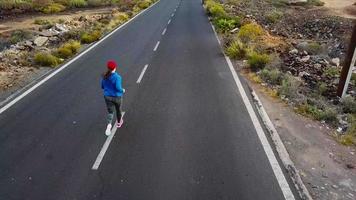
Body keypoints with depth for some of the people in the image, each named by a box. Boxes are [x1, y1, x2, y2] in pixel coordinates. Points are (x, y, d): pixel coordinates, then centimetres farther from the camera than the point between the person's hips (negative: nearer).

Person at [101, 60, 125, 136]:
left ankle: (109, 125, -16)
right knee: (118, 109, 23)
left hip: (107, 97, 3)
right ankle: (119, 122, 44)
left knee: (110, 112, 9)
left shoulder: (104, 76, -4)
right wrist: (122, 90, -7)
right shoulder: (117, 77, -22)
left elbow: (102, 87, 6)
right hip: (117, 97, -3)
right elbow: (118, 88, -28)